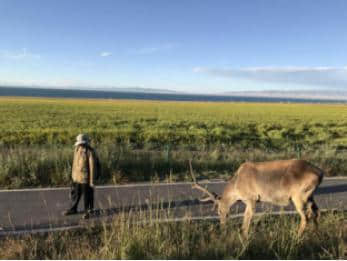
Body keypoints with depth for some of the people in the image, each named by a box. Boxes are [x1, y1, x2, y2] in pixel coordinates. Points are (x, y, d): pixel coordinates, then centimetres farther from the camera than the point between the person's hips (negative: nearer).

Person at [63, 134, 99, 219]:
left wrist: (92, 181, -16)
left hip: (86, 178, -7)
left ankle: (87, 211, 24)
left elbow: (92, 167, -18)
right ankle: (73, 209, 38)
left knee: (87, 195, 6)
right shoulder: (77, 149, 0)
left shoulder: (90, 152, -21)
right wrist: (73, 174, 18)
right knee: (75, 193, 19)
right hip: (76, 177, 7)